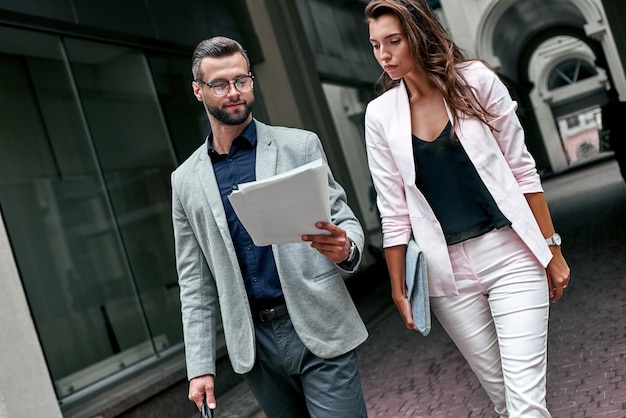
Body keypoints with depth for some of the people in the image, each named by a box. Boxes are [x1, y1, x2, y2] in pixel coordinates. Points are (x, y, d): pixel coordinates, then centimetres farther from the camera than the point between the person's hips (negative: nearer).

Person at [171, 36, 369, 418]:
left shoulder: (300, 146, 0)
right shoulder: (186, 181, 7)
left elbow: (345, 220, 3)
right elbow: (196, 282, 9)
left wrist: (345, 248, -21)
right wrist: (200, 367, 5)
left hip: (318, 327, -2)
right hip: (254, 343, 3)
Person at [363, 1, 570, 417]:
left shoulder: (475, 80, -3)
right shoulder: (380, 114, 0)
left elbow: (522, 171, 1)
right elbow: (394, 211, 3)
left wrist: (552, 248, 0)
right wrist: (399, 289, 4)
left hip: (511, 255, -1)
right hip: (447, 271, 2)